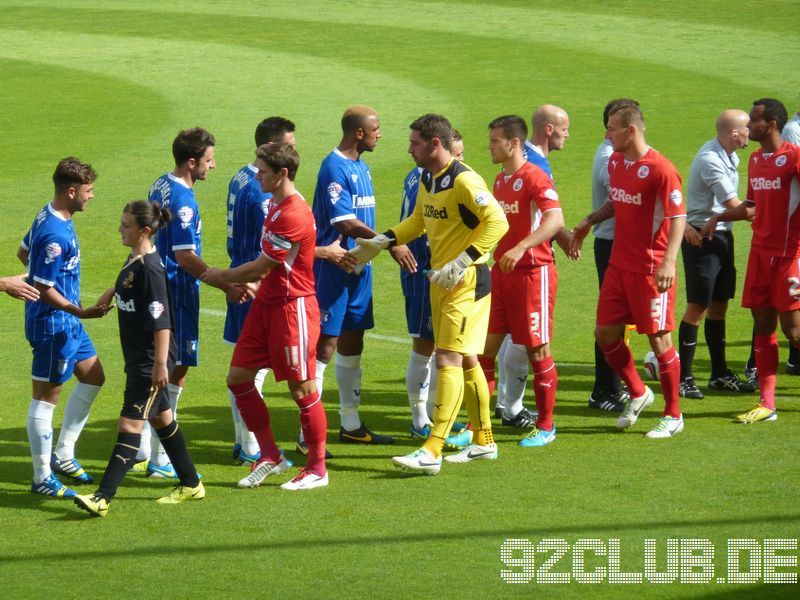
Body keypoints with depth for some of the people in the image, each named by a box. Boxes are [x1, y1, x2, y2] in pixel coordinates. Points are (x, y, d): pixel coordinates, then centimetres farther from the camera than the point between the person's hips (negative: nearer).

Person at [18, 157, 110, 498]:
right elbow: (43, 289, -24)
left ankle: (63, 454, 25)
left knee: (93, 377, 18)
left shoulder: (48, 217, 5)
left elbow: (23, 252, 20)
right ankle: (43, 479, 5)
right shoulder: (55, 235, -25)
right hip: (53, 324, -10)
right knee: (46, 396, -2)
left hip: (66, 321, 10)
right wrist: (81, 312, -27)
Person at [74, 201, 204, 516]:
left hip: (150, 361, -10)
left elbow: (161, 321, -23)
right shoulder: (134, 260, 7)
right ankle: (191, 484, 31)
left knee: (130, 424, -10)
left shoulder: (150, 268, -21)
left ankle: (104, 498, -13)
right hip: (138, 358, 10)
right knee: (161, 419, 19)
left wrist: (160, 363, -23)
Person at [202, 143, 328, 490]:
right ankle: (270, 456, 18)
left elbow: (261, 268, -16)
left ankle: (317, 470, 10)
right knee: (238, 378, 7)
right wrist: (252, 283, 10)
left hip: (292, 307, -10)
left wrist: (222, 277, -3)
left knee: (302, 388, -1)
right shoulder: (275, 205, 11)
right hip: (266, 303, 10)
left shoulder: (293, 216, -21)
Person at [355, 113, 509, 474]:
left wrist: (463, 262, -28)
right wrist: (382, 242, 14)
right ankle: (483, 442, 24)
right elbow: (418, 220, 26)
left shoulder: (463, 180, -18)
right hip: (441, 280, 9)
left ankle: (432, 451, -19)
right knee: (465, 360, 15)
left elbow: (497, 221, -24)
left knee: (448, 360, -14)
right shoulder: (426, 180, 10)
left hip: (467, 282, -9)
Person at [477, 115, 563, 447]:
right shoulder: (501, 180, 14)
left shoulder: (534, 178, -13)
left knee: (537, 350, 0)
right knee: (484, 346, 3)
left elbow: (555, 220, -26)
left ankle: (545, 427, 11)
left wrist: (520, 248, -37)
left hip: (533, 271, -8)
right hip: (501, 272, 8)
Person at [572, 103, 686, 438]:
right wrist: (590, 221, 8)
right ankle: (637, 393, 30)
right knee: (605, 333, 8)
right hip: (618, 265, 8)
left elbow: (678, 217, -18)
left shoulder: (660, 169, -17)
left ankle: (673, 416, 11)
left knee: (658, 338, -1)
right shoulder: (615, 162, 8)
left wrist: (668, 261, -29)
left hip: (650, 269, -8)